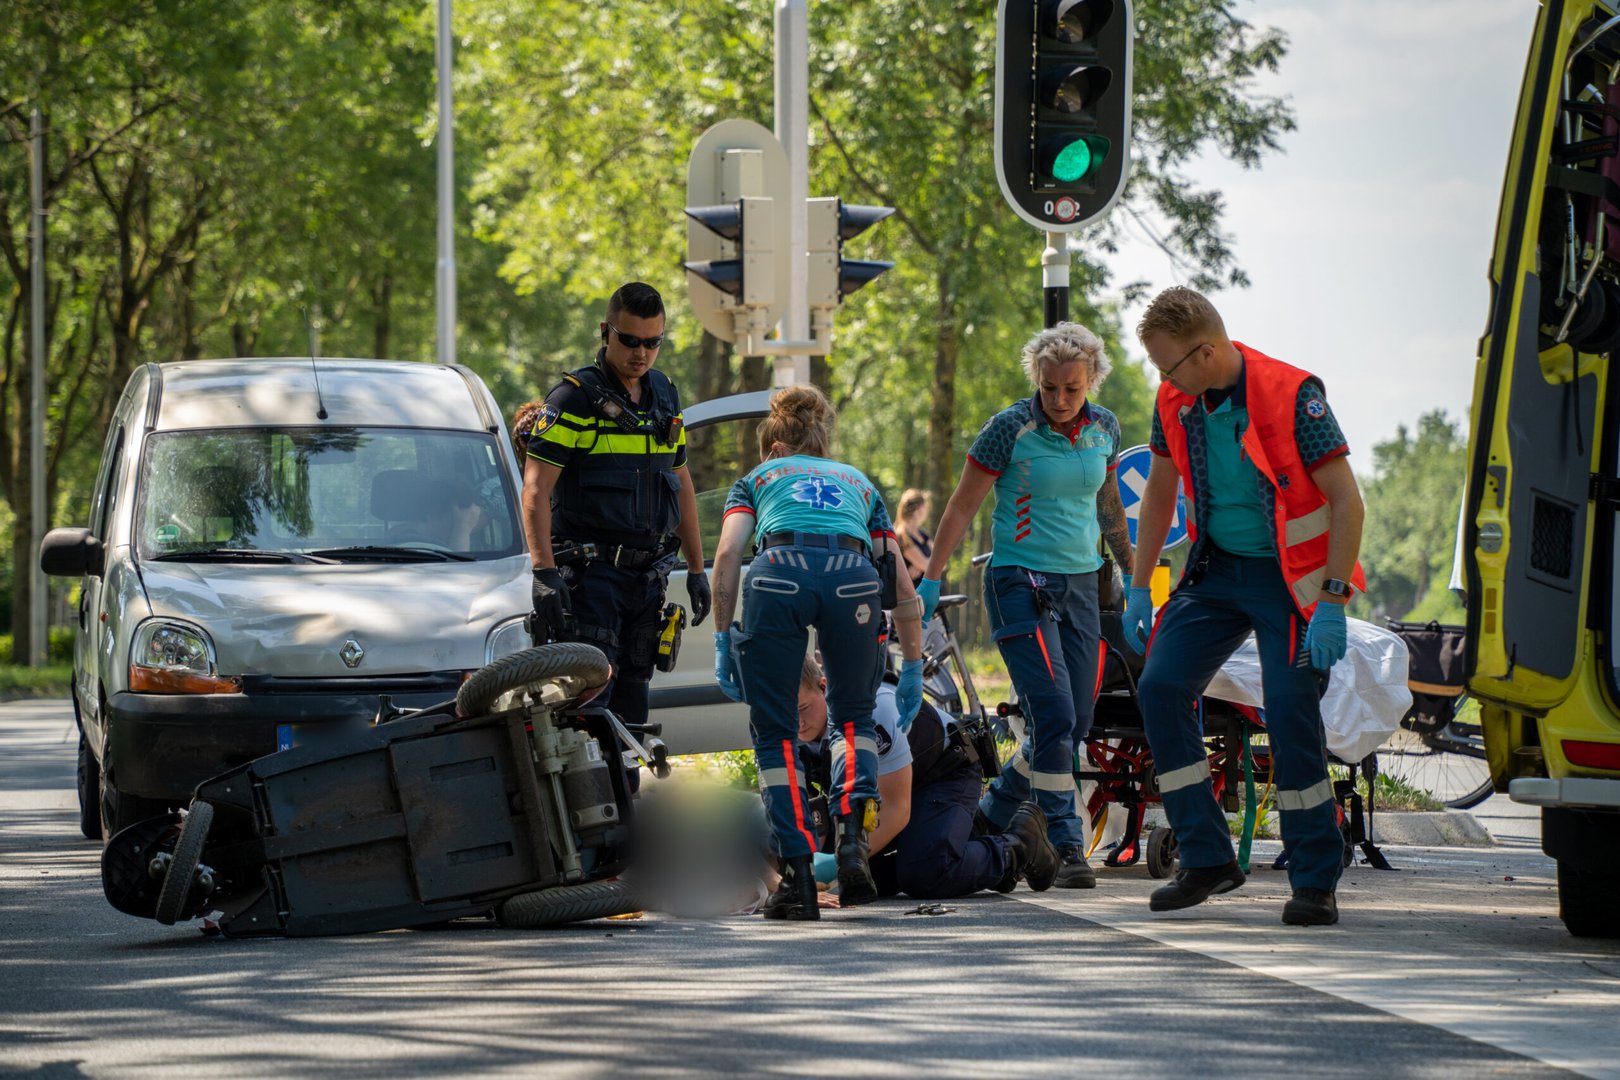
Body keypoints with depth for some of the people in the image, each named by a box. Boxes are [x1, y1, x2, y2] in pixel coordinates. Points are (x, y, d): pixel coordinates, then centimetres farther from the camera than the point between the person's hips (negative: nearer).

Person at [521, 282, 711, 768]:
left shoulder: (664, 396, 13)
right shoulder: (574, 398, -8)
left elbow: (681, 484, 22)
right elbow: (536, 489, -13)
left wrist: (696, 568, 18)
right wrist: (544, 572, -22)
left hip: (648, 574, 6)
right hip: (590, 569, -6)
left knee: (631, 696, 9)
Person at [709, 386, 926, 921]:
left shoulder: (758, 479, 33)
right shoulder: (858, 483, 38)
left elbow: (727, 554, 12)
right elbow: (903, 588, 31)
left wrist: (723, 637, 12)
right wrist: (912, 667, 36)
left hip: (779, 573, -2)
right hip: (853, 576, 2)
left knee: (776, 733, 10)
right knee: (855, 717, 22)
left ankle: (797, 877, 1)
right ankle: (853, 842, -2)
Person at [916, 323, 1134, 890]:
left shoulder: (1103, 428, 4)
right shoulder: (1010, 429, -12)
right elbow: (962, 507, -6)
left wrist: (1132, 572, 24)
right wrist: (931, 581, -9)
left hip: (1080, 583, 6)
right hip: (1020, 583, -6)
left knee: (1077, 721, 6)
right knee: (1054, 716, -16)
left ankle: (991, 814, 25)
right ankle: (1067, 845, -9)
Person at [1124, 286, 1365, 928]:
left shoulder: (1291, 395, -19)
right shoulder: (1176, 404, 0)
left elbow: (1345, 500, -18)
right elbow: (1159, 495, 16)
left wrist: (1331, 601, -23)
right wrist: (1139, 589, 13)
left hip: (1289, 575, -6)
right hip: (1217, 568, 6)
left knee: (1290, 712, -14)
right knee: (1160, 688, -8)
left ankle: (1315, 880, -3)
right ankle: (1206, 859, 1)